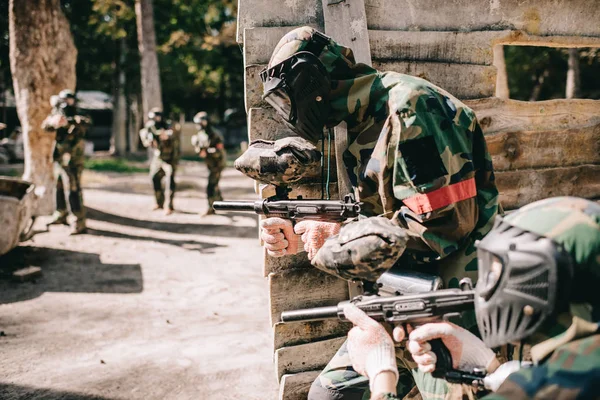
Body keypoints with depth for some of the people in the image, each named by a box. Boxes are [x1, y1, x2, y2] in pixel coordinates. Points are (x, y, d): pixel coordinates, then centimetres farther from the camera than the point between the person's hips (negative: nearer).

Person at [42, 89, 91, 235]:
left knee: (73, 189, -13)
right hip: (59, 158, 8)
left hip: (72, 159, -8)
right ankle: (60, 215, 36)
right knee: (59, 187, 19)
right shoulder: (59, 115, 12)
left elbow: (87, 122, -29)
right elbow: (46, 126, 0)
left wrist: (67, 121, -40)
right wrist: (53, 120, -22)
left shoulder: (78, 117, -7)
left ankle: (80, 223, -14)